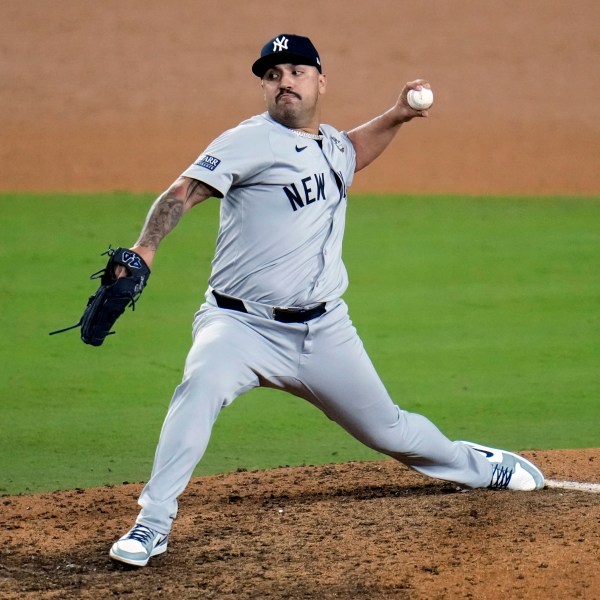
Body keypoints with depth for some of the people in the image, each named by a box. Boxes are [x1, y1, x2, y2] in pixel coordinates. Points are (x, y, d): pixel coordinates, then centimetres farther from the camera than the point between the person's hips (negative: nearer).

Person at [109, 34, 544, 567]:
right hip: (242, 324, -5)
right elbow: (183, 193, -22)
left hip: (324, 332, 5)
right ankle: (154, 523, -29)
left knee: (388, 429, 16)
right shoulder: (250, 142, -10)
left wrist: (396, 117, 21)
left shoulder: (333, 145, 11)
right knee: (202, 385, -35)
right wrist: (145, 250, -38)